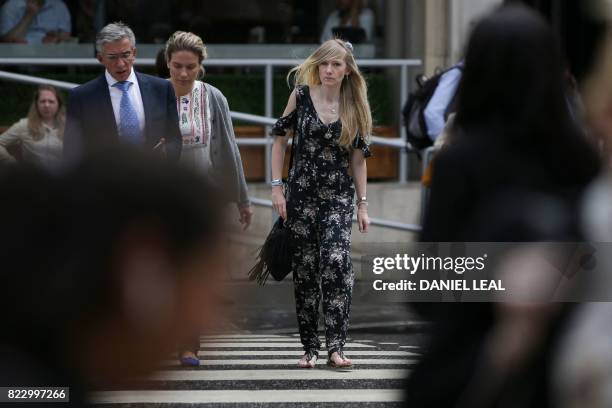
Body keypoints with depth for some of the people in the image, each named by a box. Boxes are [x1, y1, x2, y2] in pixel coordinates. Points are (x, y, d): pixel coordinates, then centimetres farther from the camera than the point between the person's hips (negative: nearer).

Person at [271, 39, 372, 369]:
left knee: (336, 261, -18)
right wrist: (276, 187, -3)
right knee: (305, 268, 2)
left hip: (338, 196, 0)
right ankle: (310, 348, 11)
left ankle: (335, 347, -18)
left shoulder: (355, 107, 4)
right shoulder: (301, 96, 1)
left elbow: (358, 159, 8)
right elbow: (280, 139, 5)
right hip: (302, 193, 0)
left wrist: (363, 204, 7)